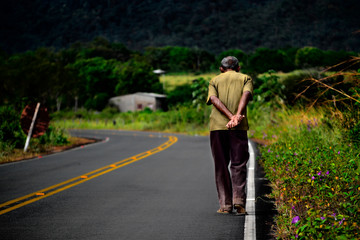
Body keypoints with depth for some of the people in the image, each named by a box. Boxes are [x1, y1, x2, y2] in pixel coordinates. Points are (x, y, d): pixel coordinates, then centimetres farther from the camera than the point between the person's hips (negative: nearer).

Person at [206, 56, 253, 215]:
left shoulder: (214, 81, 18)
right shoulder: (245, 78, 16)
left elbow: (214, 99, -3)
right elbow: (246, 94, -6)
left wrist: (231, 117, -13)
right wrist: (238, 115, -19)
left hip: (217, 126, 1)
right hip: (239, 128, -1)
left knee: (221, 167, 6)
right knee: (238, 165, 4)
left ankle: (225, 205, 5)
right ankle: (239, 201, -12)